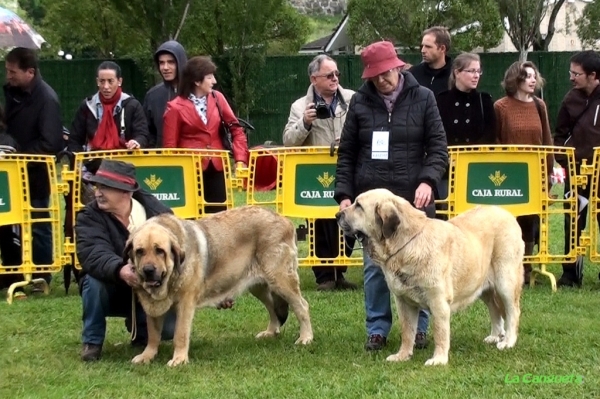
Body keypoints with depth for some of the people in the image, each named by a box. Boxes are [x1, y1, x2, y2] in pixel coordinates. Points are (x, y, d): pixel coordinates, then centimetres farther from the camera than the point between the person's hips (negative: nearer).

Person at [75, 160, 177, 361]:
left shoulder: (156, 211, -10)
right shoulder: (89, 217, -16)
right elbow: (93, 253, -35)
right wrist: (119, 270, -56)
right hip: (113, 291, -1)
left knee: (170, 328, -23)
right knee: (95, 279, -34)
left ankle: (140, 328, 15)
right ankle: (92, 341, -12)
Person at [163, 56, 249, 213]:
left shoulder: (217, 98, 6)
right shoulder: (176, 107, -6)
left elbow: (236, 129, 7)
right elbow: (170, 146, -2)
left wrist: (240, 159, -4)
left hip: (216, 168, 4)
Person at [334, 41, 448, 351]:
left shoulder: (422, 98, 1)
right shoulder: (360, 102, 4)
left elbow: (438, 147, 0)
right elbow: (346, 153, 8)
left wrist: (428, 180, -16)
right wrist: (344, 194, 0)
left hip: (412, 198, -1)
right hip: (370, 198, 1)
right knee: (374, 266, 4)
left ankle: (418, 327, 17)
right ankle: (377, 328, 14)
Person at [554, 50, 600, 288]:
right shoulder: (571, 99, 4)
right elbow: (560, 135, 11)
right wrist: (565, 161, -2)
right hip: (577, 170, 2)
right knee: (573, 222, 4)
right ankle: (571, 273, 11)